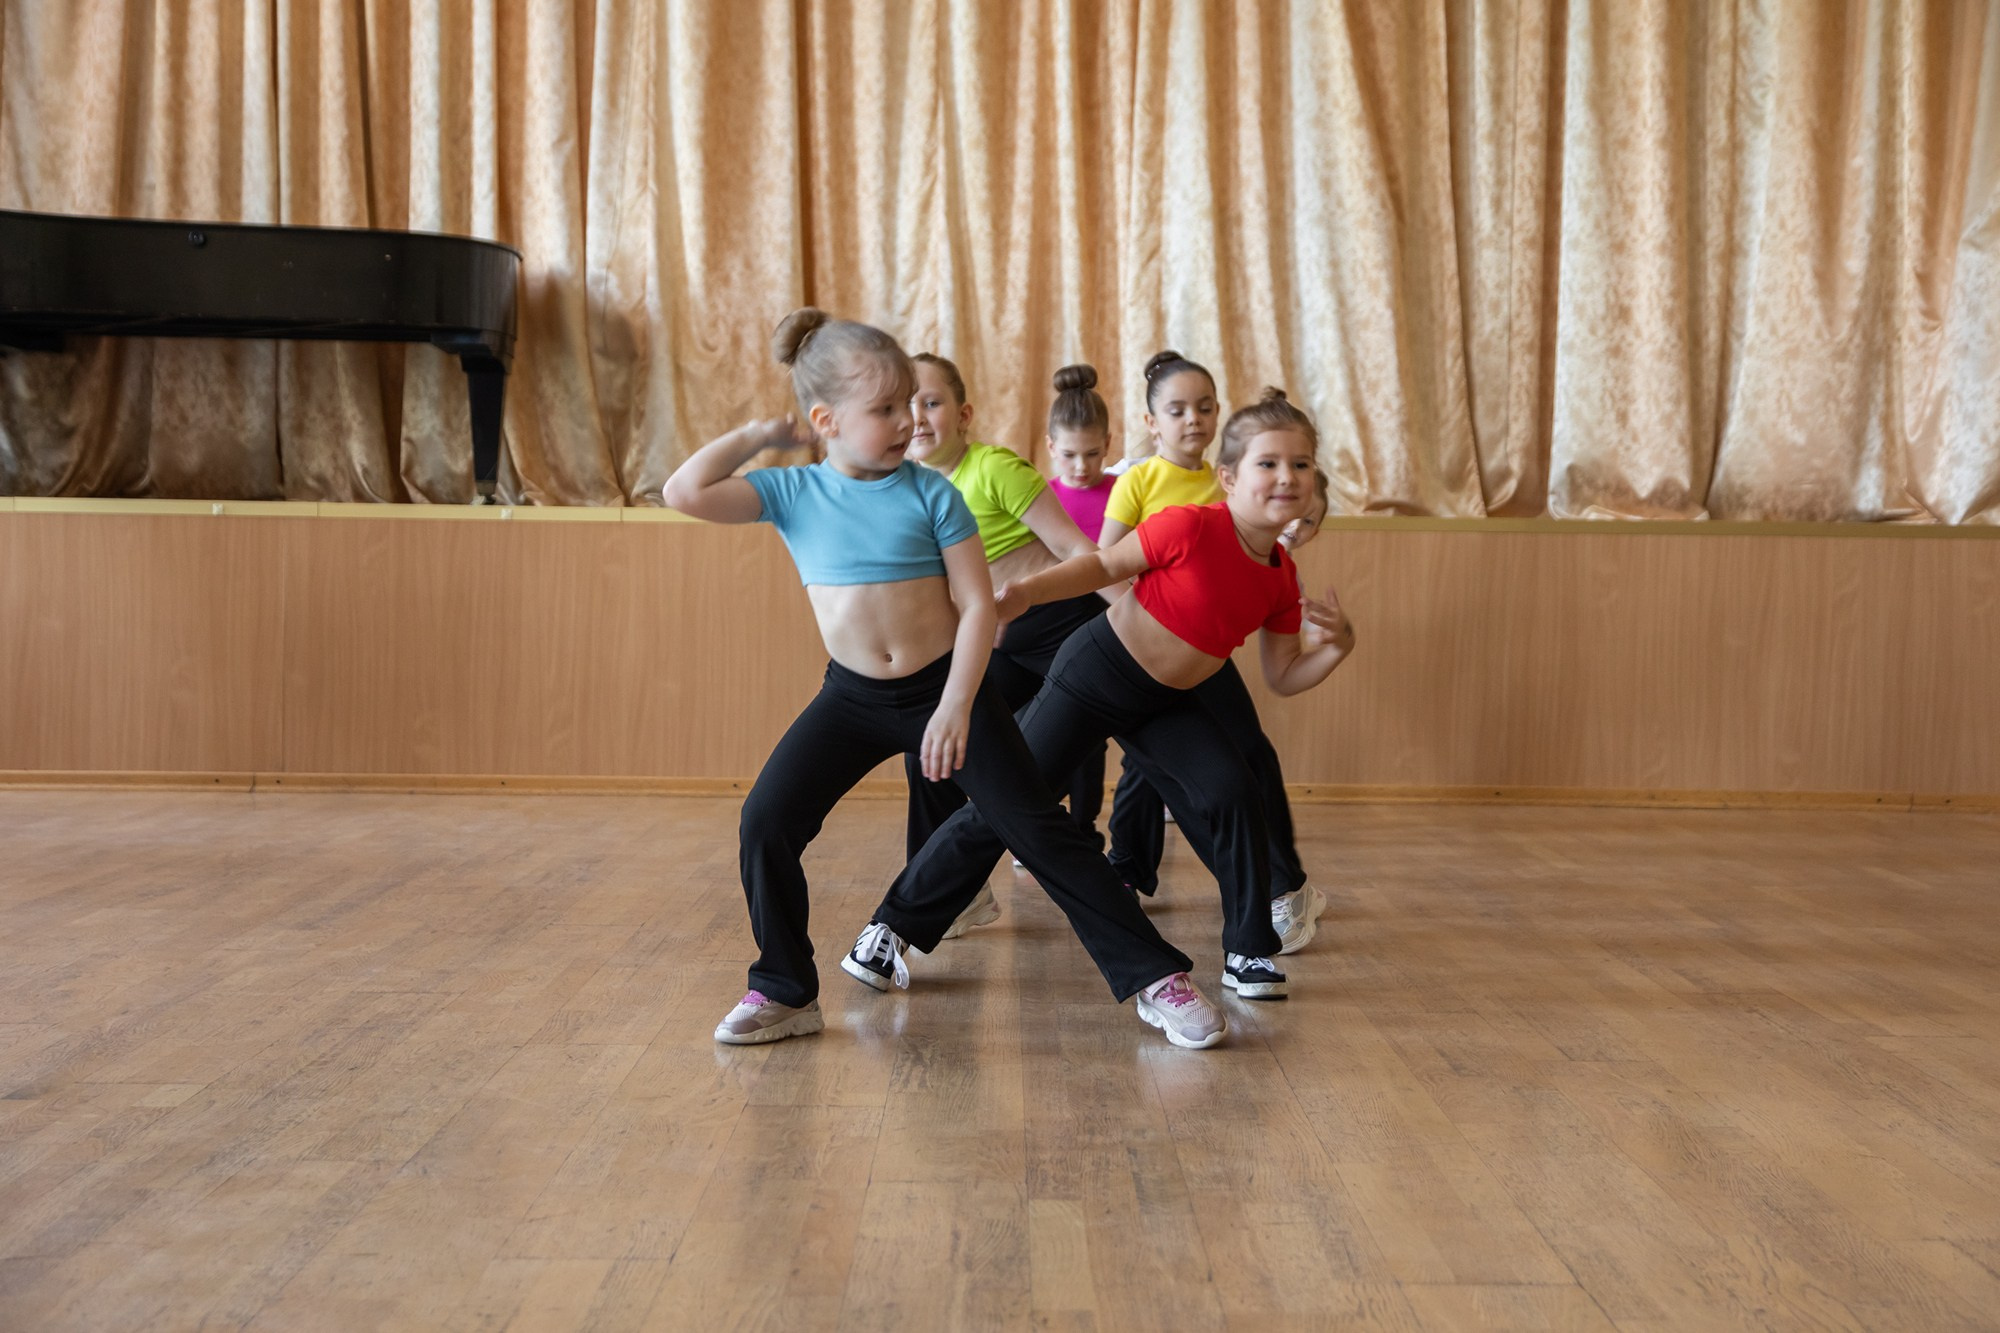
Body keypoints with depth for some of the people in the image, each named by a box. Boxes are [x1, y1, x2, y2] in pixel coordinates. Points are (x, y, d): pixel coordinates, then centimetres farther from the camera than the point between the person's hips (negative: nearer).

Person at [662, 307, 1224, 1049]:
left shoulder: (930, 493, -7)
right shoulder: (791, 492, -1)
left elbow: (977, 604, -9)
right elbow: (685, 493, -11)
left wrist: (956, 706, -17)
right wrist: (762, 433, -4)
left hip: (945, 686, -2)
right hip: (853, 695, 2)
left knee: (1039, 831, -4)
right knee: (766, 822, -9)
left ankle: (1156, 980, 3)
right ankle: (785, 993, 10)